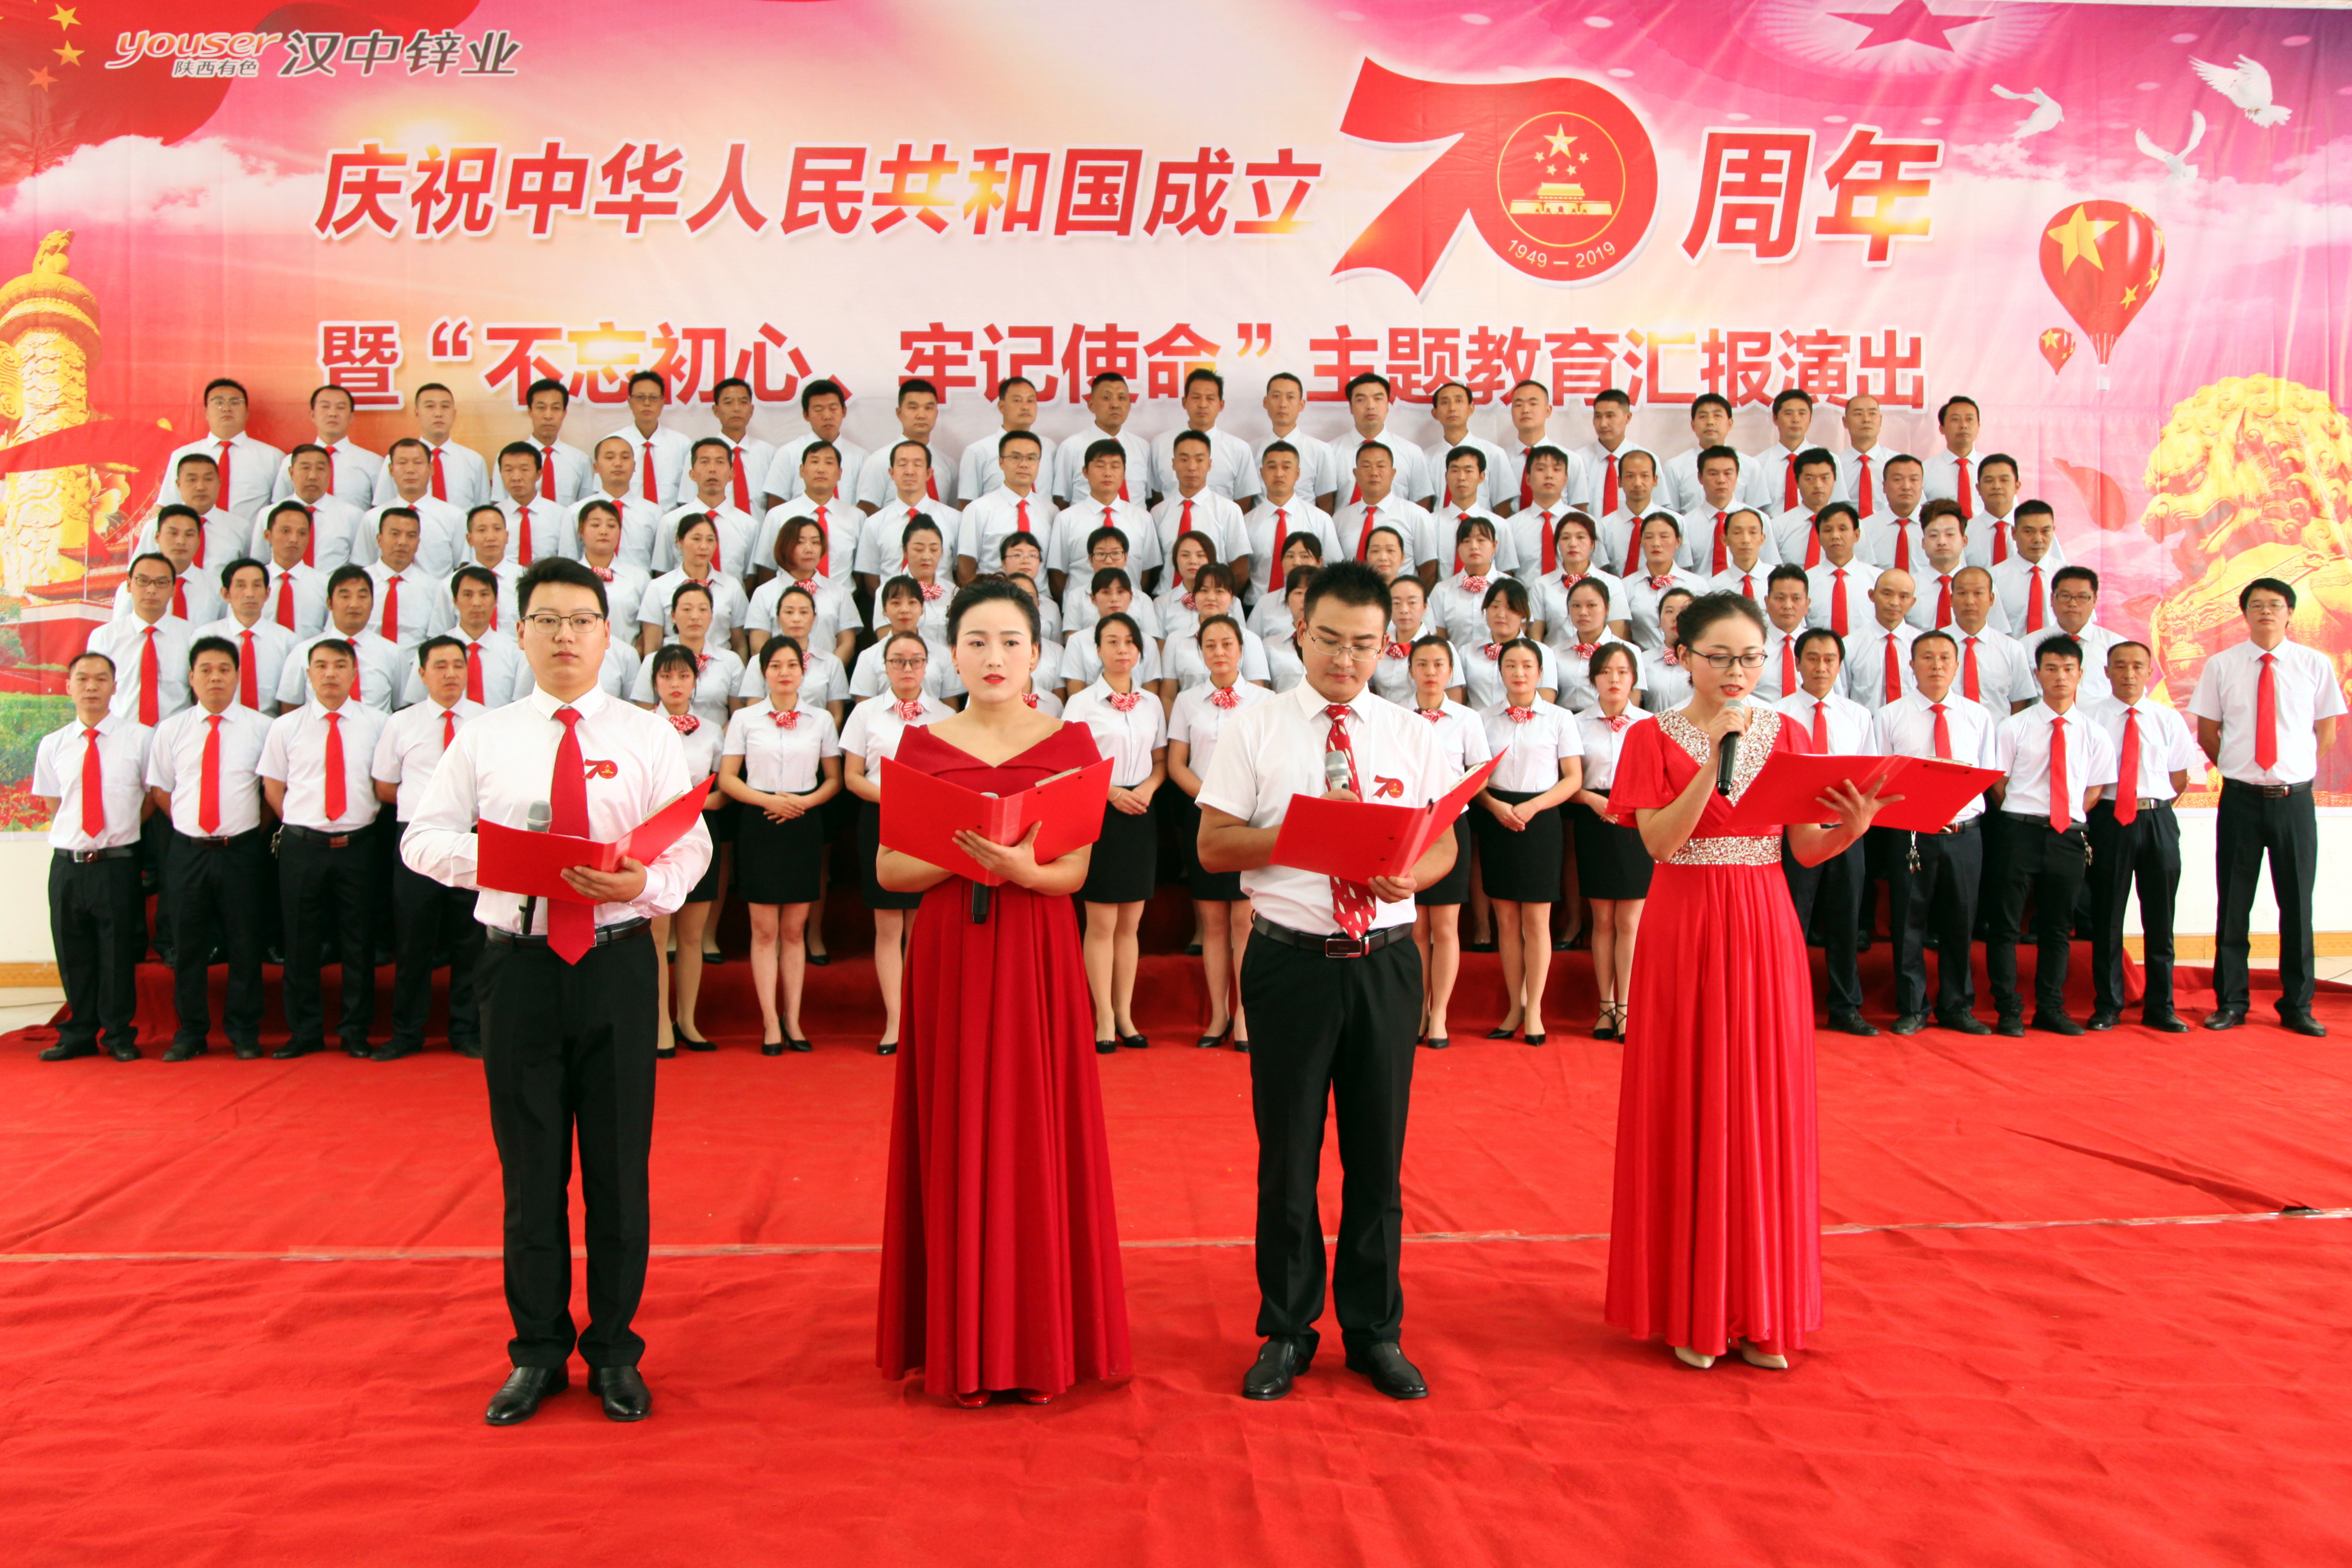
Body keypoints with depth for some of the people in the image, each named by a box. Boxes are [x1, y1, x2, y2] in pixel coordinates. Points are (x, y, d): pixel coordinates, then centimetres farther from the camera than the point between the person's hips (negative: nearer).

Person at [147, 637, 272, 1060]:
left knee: (245, 945, 4)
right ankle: (190, 1033, 18)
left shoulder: (261, 728, 1)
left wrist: (257, 829, 1)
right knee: (188, 945, 7)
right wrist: (189, 826, 5)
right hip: (188, 850, 2)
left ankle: (244, 1033, 14)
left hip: (243, 851, -2)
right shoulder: (171, 730, 7)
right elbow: (160, 790, 13)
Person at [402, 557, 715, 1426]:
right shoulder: (482, 737, 9)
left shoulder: (648, 736, 5)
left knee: (619, 1160, 5)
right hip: (519, 962, 1)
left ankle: (615, 1351, 19)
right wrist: (485, 852, -14)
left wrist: (645, 881, -21)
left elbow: (692, 843, -1)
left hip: (618, 962, -1)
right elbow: (422, 838, 7)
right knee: (530, 1165, 8)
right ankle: (538, 1350, 23)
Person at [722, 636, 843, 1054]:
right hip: (759, 826, -1)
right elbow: (727, 778, 1)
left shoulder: (821, 720, 7)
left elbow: (834, 780, 9)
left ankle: (793, 1020, 12)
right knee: (765, 929, 0)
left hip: (804, 826, 1)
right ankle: (770, 1023, 5)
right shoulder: (744, 719, 4)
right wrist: (769, 801, -13)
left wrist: (805, 801, -9)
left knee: (795, 929, 5)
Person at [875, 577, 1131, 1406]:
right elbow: (888, 871, 2)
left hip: (1038, 956, 0)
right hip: (947, 956, 1)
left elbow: (1075, 872, -3)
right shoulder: (920, 744, 6)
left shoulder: (1070, 742, 4)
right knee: (954, 1137, 3)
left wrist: (1021, 868, -22)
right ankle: (961, 1347, 15)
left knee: (1037, 1136, 2)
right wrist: (960, 855, -15)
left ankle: (1041, 1343, 15)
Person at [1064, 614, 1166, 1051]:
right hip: (1098, 814, -4)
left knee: (1130, 922, 8)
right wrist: (1112, 792, -15)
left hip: (1140, 816, 4)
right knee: (1101, 922, -2)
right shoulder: (1082, 703, -2)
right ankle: (1104, 1018, 5)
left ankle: (1125, 1014, 16)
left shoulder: (1151, 704, 10)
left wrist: (1147, 788, -6)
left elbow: (1161, 763, 14)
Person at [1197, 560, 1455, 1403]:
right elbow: (1213, 845, -3)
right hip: (1291, 960, -2)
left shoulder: (1412, 735, 9)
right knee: (1287, 1154, 7)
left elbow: (1445, 842, 8)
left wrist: (1411, 874, -14)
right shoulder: (1256, 731, 1)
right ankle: (1286, 1332, 23)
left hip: (1386, 961, 2)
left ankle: (1375, 1332, 25)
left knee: (1378, 1153, 10)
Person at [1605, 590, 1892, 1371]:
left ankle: (1759, 1309, 17)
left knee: (1767, 1110, 4)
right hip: (1685, 932, -2)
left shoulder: (1786, 734, 8)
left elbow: (1806, 849, 3)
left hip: (1766, 933, 3)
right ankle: (1690, 1308, 15)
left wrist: (1853, 825, -17)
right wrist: (1716, 757, -18)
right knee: (1689, 1111, 2)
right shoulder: (1654, 737, 0)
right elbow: (1660, 840, -14)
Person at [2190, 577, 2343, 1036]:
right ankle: (2230, 1003, 14)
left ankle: (2297, 1007, 17)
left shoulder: (2316, 665, 2)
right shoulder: (2220, 666, 1)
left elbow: (2326, 732, 9)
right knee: (2233, 905, 4)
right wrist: (2236, 768, 3)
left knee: (2297, 904, 6)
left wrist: (2295, 773, 5)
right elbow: (2207, 733, 8)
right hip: (2241, 798, 0)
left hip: (2294, 799, 0)